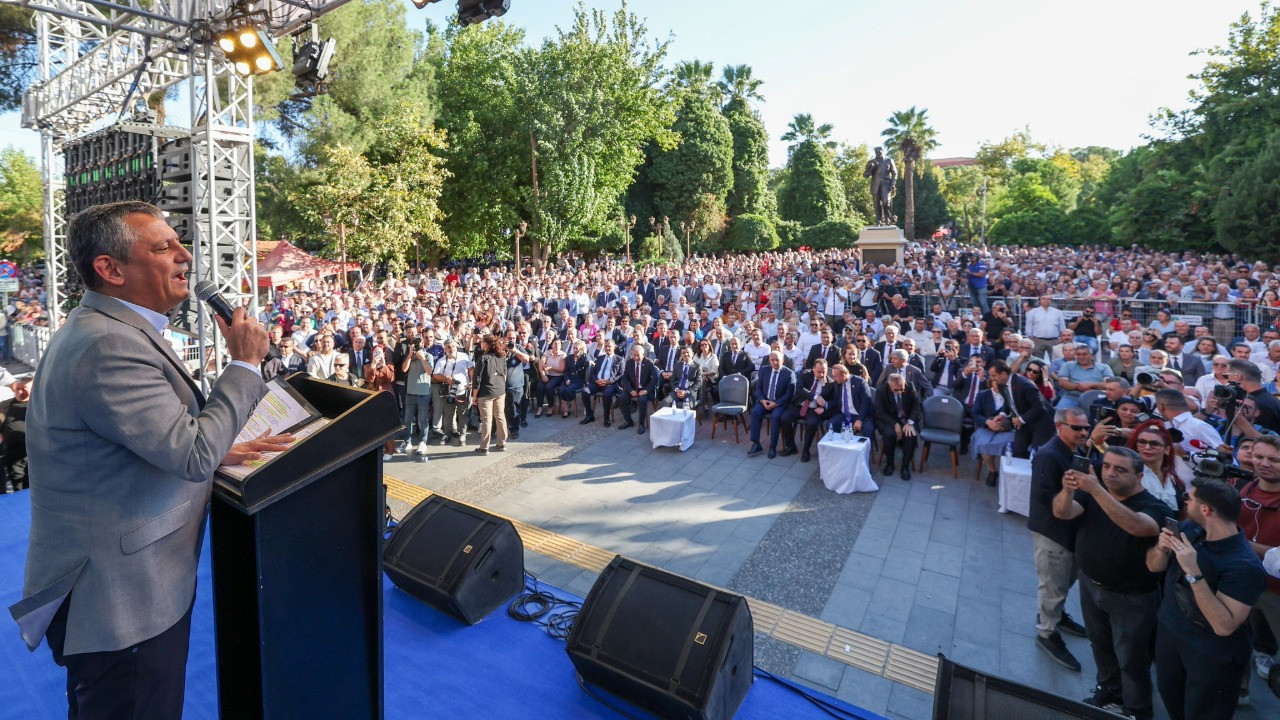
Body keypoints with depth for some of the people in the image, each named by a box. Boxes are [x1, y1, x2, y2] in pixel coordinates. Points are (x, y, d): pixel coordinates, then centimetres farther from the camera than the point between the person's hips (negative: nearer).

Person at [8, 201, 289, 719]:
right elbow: (193, 453, -27)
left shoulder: (104, 329, 8)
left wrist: (218, 451, 3)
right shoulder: (109, 346, -26)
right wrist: (244, 363, -19)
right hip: (121, 604, -10)